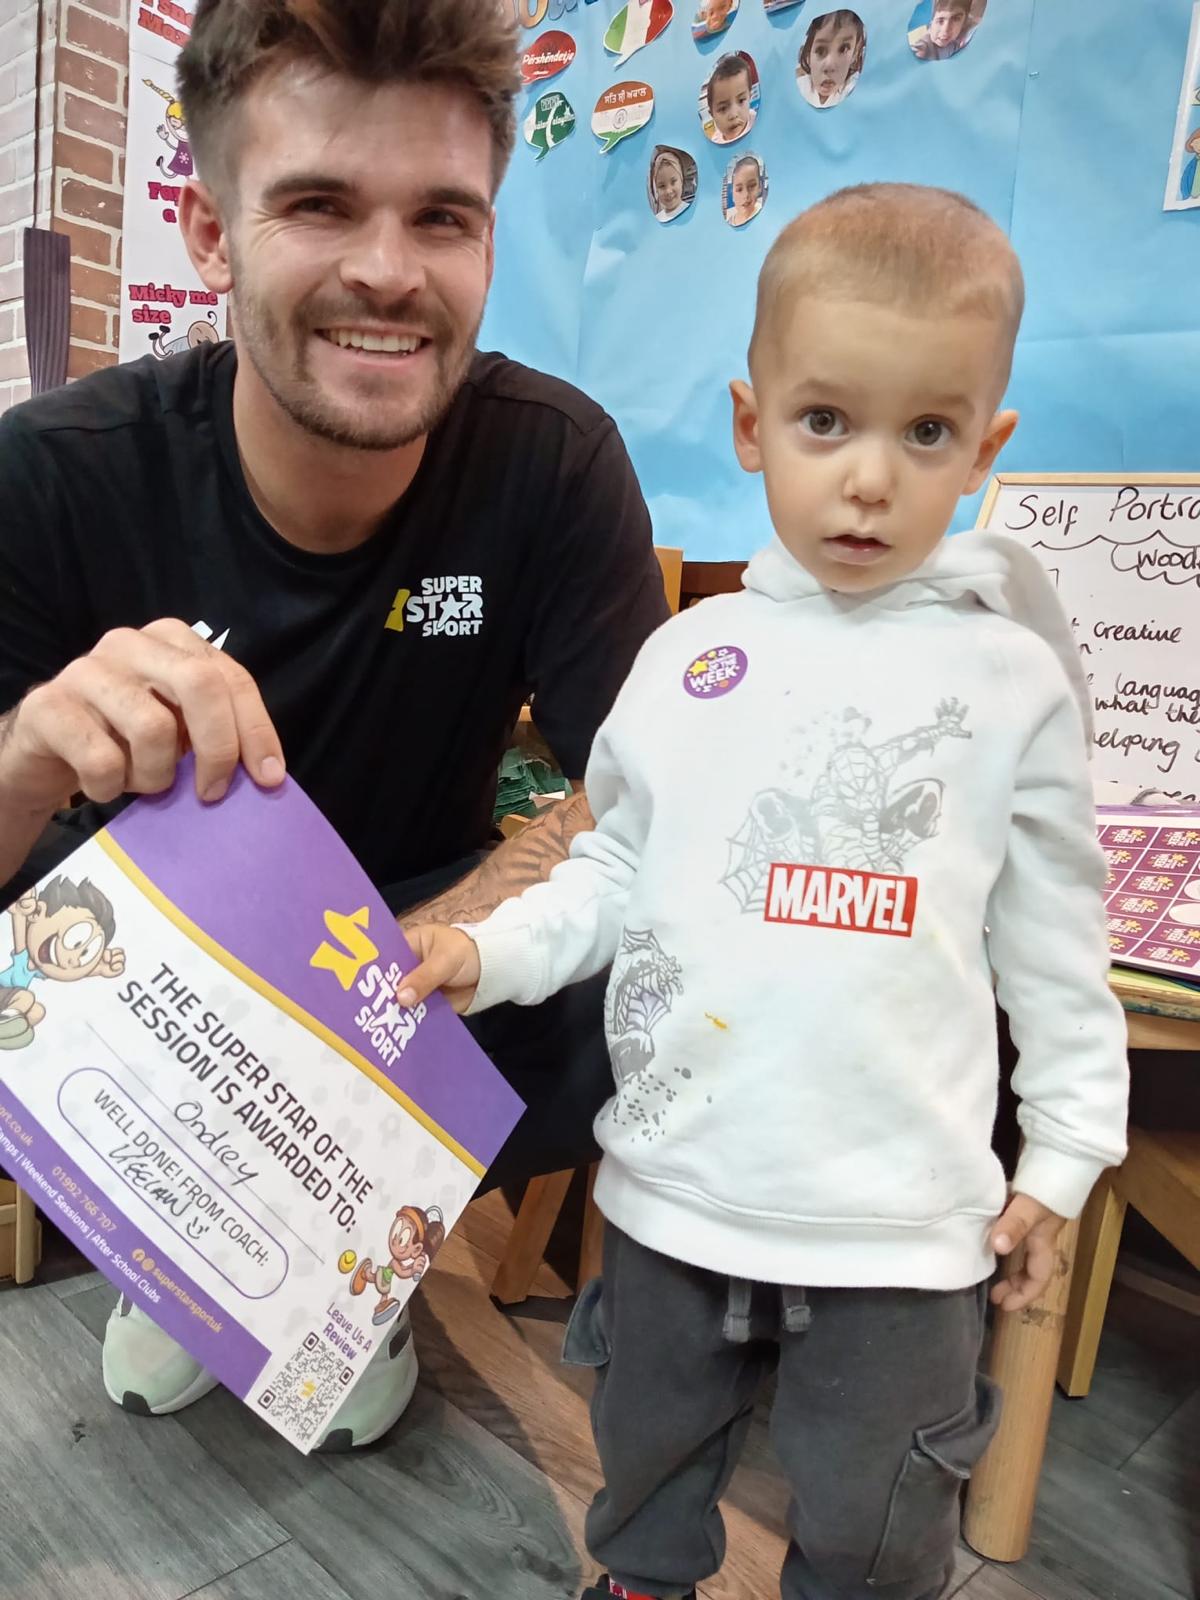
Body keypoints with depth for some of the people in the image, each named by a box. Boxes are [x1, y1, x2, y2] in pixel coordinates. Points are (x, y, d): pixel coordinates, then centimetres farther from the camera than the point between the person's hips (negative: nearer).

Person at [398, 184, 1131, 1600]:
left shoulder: (1012, 681, -7)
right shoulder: (684, 659, -3)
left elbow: (1054, 945, -1)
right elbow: (615, 873, 4)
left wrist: (1066, 1151, 3)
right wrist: (492, 951, -10)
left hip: (899, 1216, -2)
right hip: (671, 1184, 3)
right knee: (649, 1452, 28)